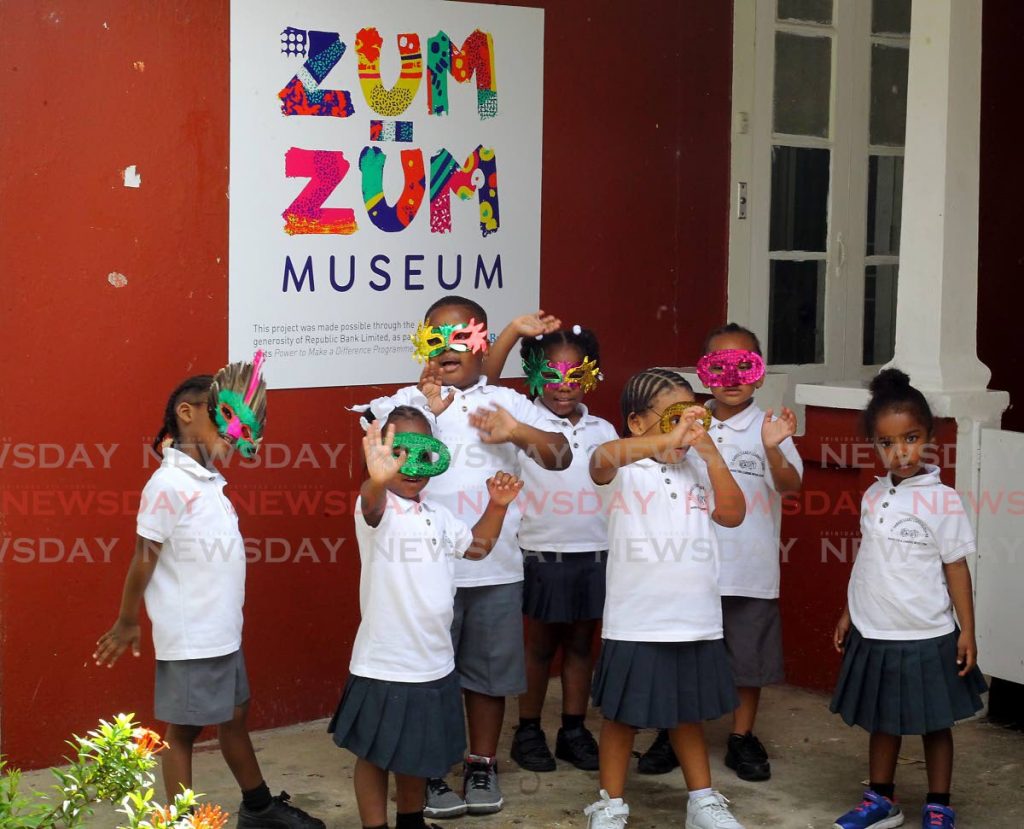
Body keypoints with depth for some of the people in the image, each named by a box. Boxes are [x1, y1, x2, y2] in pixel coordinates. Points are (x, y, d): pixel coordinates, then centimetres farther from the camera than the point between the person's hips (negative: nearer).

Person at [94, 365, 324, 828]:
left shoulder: (209, 481, 8)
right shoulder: (169, 484, -19)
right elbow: (144, 557, -13)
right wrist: (128, 622, -8)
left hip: (224, 632, 9)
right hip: (190, 638, -9)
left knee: (234, 717, 21)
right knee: (182, 731, 4)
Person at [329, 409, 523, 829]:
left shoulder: (436, 514, 9)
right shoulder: (378, 507, -16)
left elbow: (477, 545, 26)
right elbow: (372, 503, -42)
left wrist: (497, 506, 10)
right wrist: (377, 480, -65)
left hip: (433, 661, 7)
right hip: (383, 664, -7)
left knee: (418, 752, 22)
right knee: (374, 754, 7)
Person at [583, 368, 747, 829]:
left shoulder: (698, 466, 6)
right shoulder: (625, 468, -10)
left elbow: (733, 514, -1)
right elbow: (602, 458, -33)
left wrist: (710, 452, -8)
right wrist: (665, 441, -43)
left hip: (697, 621, 5)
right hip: (636, 623, -4)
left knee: (689, 714, 20)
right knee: (624, 716, 9)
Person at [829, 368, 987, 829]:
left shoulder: (942, 502, -13)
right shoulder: (873, 497, 3)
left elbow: (956, 567, -8)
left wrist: (967, 630, -8)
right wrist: (848, 615, 15)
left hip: (926, 638, -5)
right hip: (874, 634, 5)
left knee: (934, 723, 10)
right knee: (881, 720, 17)